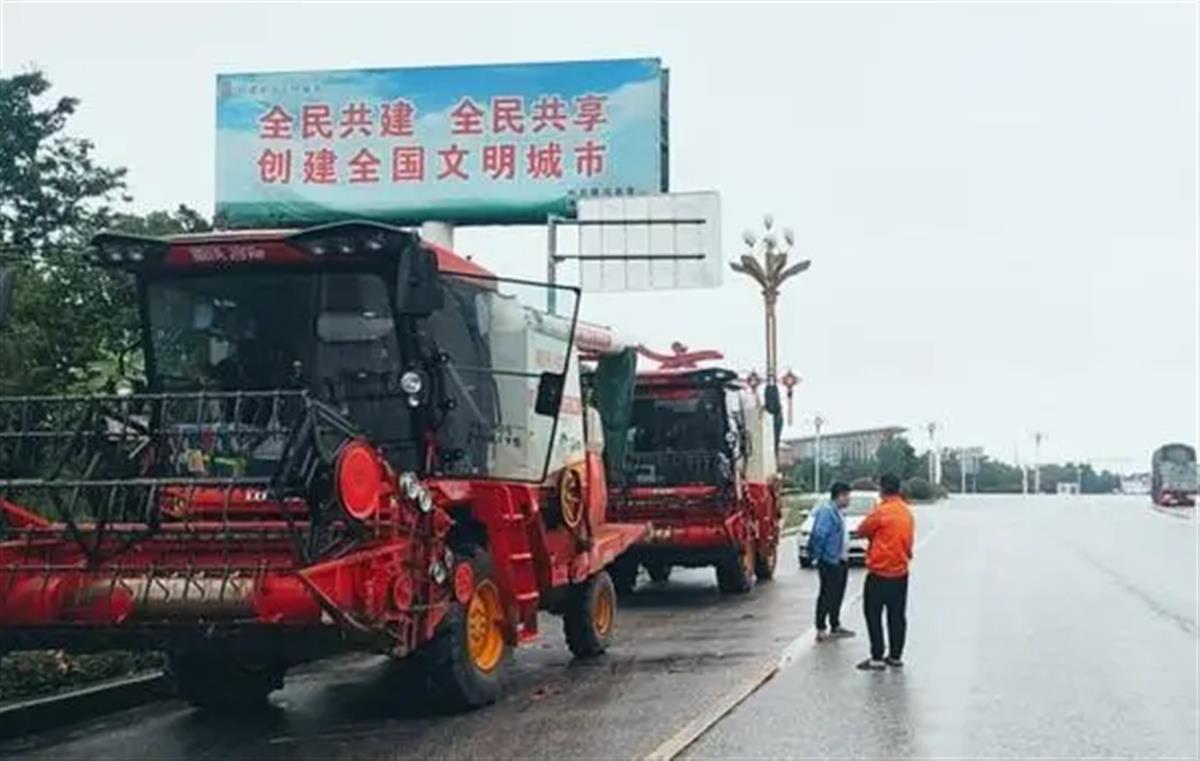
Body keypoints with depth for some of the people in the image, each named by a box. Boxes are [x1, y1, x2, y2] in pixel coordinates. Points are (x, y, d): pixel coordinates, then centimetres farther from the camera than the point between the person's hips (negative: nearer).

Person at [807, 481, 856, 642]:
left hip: (839, 560, 10)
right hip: (829, 561, -10)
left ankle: (835, 626, 28)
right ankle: (821, 631, -1)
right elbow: (819, 535, -24)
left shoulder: (836, 511, 13)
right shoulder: (827, 511, -19)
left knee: (837, 594, 17)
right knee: (827, 595, -6)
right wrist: (817, 555, -19)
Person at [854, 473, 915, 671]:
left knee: (873, 614, 0)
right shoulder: (907, 512, 7)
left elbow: (861, 531, -4)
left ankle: (877, 658, -2)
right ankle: (895, 656, 16)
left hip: (879, 572, -7)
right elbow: (908, 539, 13)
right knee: (897, 615, 11)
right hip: (901, 571, 7)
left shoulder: (881, 511, -15)